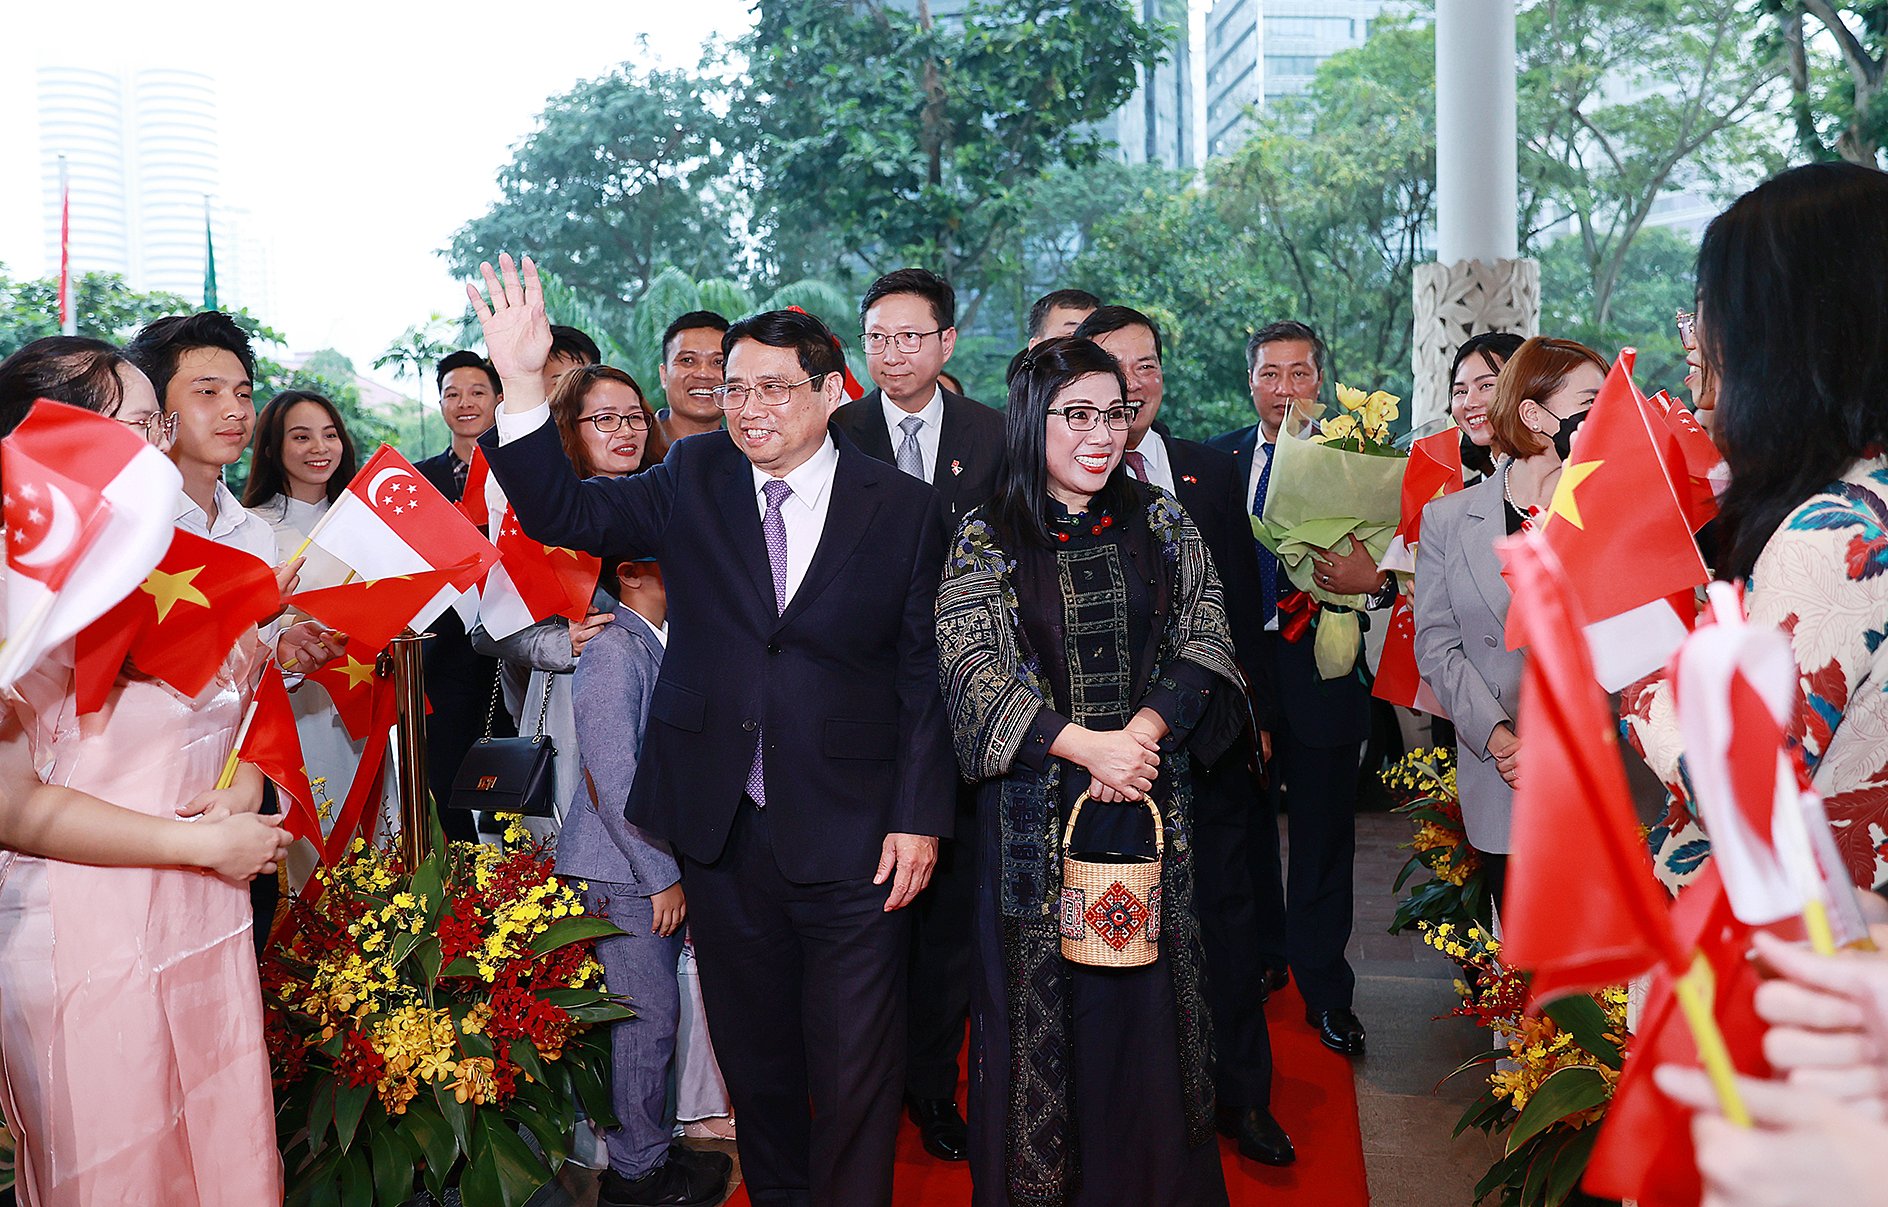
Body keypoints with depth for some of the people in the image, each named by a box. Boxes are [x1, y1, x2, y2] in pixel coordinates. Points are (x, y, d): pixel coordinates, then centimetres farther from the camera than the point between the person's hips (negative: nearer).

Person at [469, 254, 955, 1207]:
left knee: (854, 1064, 6)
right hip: (720, 829, 3)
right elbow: (564, 513, -5)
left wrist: (920, 815, -7)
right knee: (752, 1045, 19)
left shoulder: (902, 508, -4)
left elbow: (924, 673, -3)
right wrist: (520, 383, -18)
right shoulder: (693, 479, 3)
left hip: (848, 834, -2)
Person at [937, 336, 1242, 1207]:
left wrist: (1145, 729, -16)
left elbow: (1205, 640, 1)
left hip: (1150, 800, 3)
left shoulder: (1160, 524, 6)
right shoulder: (985, 539, -3)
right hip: (1035, 803, -2)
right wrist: (1086, 744, -20)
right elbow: (971, 669, -11)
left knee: (1147, 992, 10)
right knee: (1041, 997, 6)